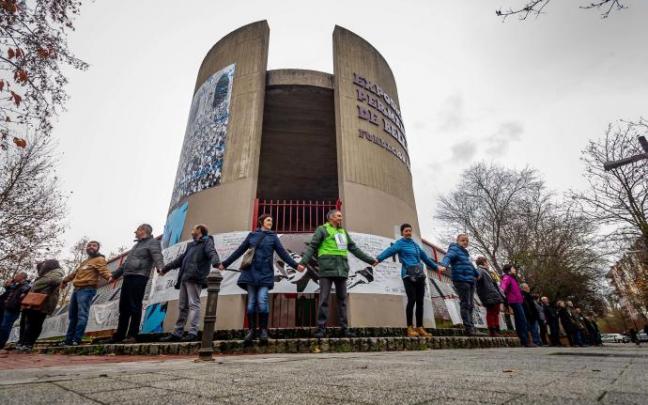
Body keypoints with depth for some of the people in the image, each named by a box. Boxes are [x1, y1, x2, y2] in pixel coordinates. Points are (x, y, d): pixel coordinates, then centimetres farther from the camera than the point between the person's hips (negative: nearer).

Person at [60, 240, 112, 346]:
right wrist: (65, 280, 51)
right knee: (72, 315, 13)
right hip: (77, 289, 10)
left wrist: (109, 276, -41)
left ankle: (76, 339, -15)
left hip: (87, 290, -9)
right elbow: (76, 272, 40)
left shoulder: (99, 260, -2)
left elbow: (103, 270, -20)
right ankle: (69, 339, 21)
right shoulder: (85, 261, 26)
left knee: (82, 314, -14)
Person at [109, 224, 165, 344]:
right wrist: (115, 275, 36)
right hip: (127, 277, 9)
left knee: (135, 307, -9)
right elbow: (126, 263, 34)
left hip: (139, 278, -9)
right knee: (123, 307, 11)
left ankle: (132, 335, -5)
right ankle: (119, 335, 19)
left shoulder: (152, 242, -1)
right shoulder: (137, 244, 29)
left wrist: (160, 267, -40)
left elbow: (157, 256, -20)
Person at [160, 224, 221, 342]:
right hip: (184, 278, 9)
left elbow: (212, 253, -16)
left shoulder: (207, 241, 3)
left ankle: (193, 333, -13)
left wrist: (216, 263, -37)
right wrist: (166, 268, 43)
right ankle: (178, 333, 17)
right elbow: (181, 259, 37)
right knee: (182, 306, 11)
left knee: (193, 304, -12)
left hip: (195, 278, -9)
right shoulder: (191, 245, 29)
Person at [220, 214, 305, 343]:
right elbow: (239, 251, 16)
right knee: (251, 302, 2)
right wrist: (225, 263, 16)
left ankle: (263, 330, 2)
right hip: (251, 273, 1)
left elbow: (283, 253, 5)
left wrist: (295, 265, -5)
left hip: (265, 274, -1)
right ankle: (251, 330, 13)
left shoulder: (273, 237, 10)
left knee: (262, 301, -12)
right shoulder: (252, 235, 12)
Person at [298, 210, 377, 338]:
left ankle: (344, 328, 14)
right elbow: (312, 247, -4)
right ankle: (321, 328, 1)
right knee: (324, 299, -5)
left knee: (342, 299, 8)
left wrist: (370, 260, 25)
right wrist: (303, 261, -18)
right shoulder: (322, 229, 4)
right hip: (327, 269, -6)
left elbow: (354, 249, 25)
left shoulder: (343, 232, 22)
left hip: (342, 269, 6)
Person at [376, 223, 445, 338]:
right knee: (412, 300, -13)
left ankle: (420, 327, 13)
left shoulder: (415, 244, 21)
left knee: (420, 301, 5)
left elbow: (425, 257, 32)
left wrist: (436, 267, 41)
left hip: (420, 275, 6)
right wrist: (378, 259, -36)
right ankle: (410, 327, -3)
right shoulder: (400, 243, 1)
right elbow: (389, 251, -18)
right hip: (408, 275, -6)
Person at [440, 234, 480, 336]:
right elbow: (448, 257, -23)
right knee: (466, 304, -9)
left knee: (471, 305, 11)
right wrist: (443, 265, -44)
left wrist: (478, 274, 54)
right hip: (461, 281, -9)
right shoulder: (454, 249, -2)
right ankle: (468, 327, -6)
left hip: (470, 281, 9)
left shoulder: (465, 252, 24)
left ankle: (470, 326, 19)